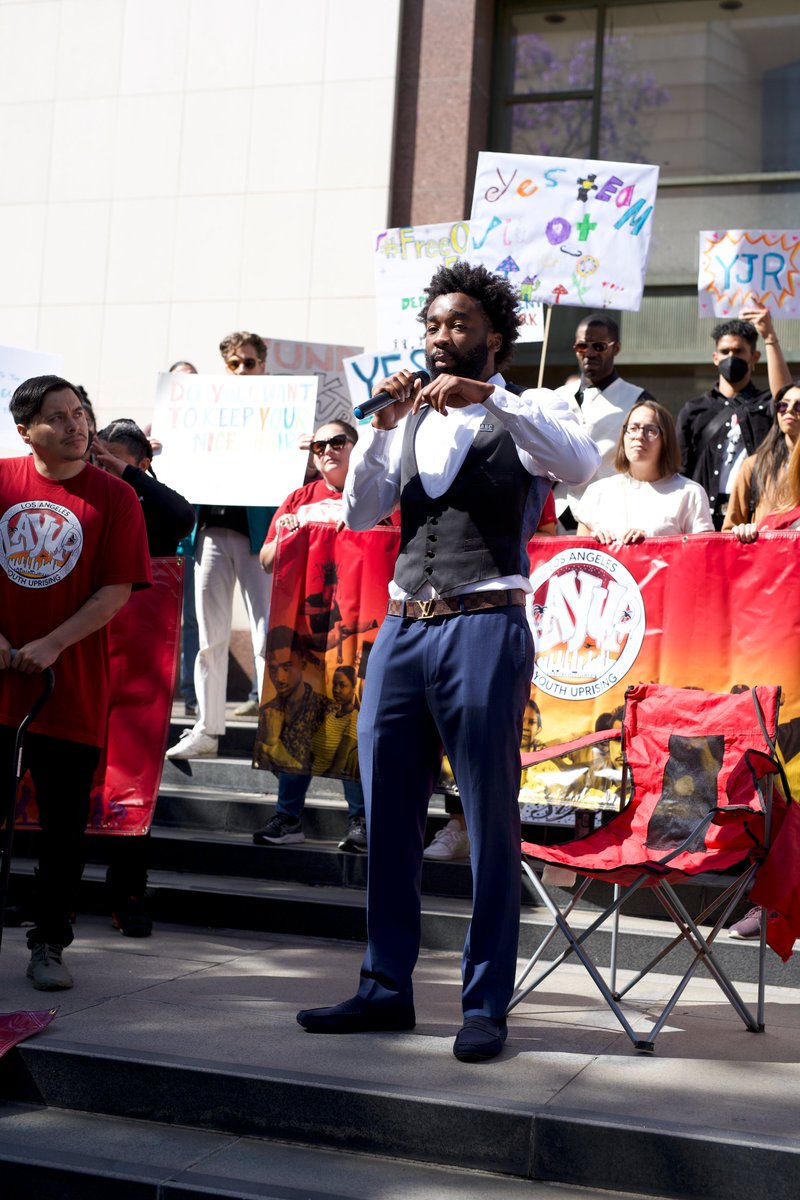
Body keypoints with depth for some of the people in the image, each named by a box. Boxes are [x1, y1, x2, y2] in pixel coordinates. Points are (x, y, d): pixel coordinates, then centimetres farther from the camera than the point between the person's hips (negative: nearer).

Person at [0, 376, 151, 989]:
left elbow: (118, 590, -5)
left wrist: (52, 645, -14)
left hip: (73, 688, -1)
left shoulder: (114, 496, -2)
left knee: (65, 823, 5)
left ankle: (49, 944, 17)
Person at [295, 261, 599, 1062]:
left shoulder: (525, 415, 5)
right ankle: (386, 988, 18)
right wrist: (381, 425, -5)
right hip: (402, 629, 5)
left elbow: (584, 464, -16)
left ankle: (485, 1005, 5)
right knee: (386, 818, 7)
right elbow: (361, 513, 8)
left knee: (490, 823, -2)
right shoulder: (409, 421, 18)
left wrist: (487, 398, -20)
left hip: (483, 629, -5)